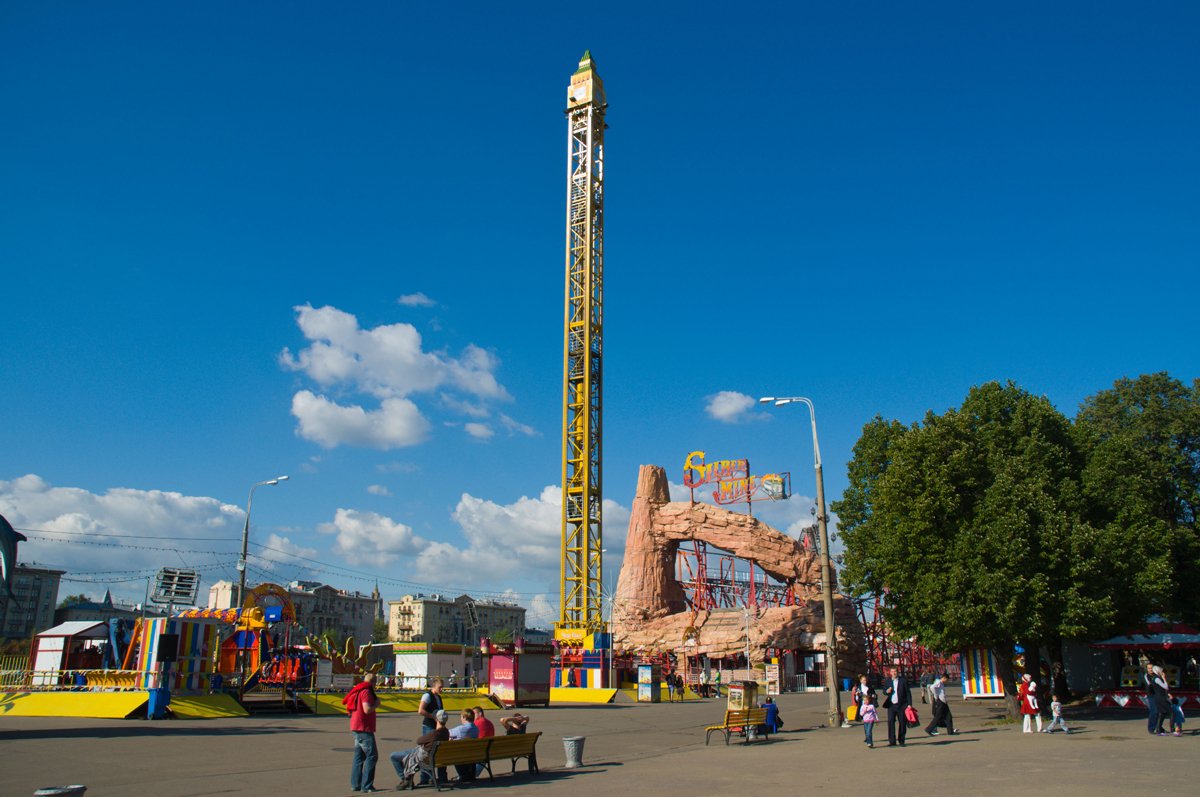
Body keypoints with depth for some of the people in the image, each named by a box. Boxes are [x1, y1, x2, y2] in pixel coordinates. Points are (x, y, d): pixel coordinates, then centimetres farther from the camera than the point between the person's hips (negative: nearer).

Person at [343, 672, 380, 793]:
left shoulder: (358, 690, 16)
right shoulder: (366, 691, -14)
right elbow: (367, 709, -25)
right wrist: (376, 704, -6)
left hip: (356, 728, 10)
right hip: (364, 728, -10)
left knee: (359, 756, 13)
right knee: (372, 756, -6)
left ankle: (355, 784, 15)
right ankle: (366, 786, -7)